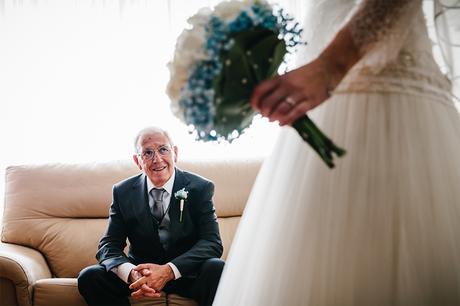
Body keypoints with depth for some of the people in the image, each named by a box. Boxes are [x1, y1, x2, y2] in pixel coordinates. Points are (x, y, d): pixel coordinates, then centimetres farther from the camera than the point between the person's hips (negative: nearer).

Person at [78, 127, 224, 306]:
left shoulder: (200, 188, -6)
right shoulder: (123, 192, 0)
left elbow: (212, 243, -15)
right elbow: (108, 245, -5)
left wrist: (168, 271, -31)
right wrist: (131, 273, -29)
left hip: (188, 273, -2)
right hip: (141, 272, 2)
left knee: (216, 268, -33)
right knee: (89, 276, -21)